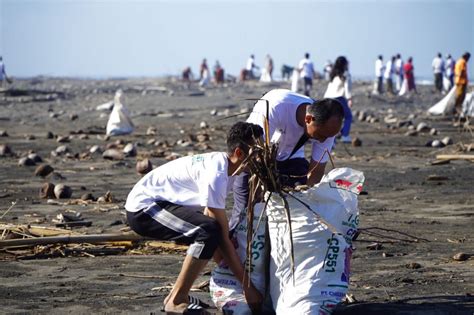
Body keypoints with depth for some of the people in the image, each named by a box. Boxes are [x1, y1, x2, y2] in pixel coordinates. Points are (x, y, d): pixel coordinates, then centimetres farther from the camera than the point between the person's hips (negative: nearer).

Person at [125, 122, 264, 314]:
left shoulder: (223, 164, 1)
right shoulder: (216, 174, -26)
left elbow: (211, 218, 7)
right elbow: (223, 238, -24)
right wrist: (247, 286, -19)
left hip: (159, 203, 10)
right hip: (143, 209, -10)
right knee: (209, 232, -28)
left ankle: (178, 296, 16)